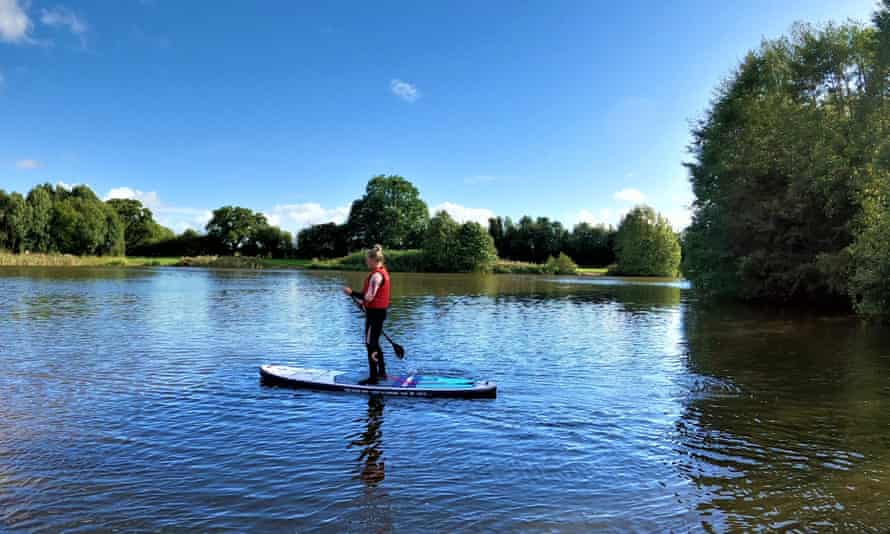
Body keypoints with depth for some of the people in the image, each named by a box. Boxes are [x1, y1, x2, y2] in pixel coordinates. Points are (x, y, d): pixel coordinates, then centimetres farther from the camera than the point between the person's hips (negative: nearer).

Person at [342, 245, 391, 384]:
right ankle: (382, 372, 27)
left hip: (374, 313, -10)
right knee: (375, 343, 19)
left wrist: (352, 293, -14)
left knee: (370, 344, -2)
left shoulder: (376, 275, -20)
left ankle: (373, 377, 3)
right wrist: (364, 302, 18)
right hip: (380, 311, 10)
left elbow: (369, 297, -22)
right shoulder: (383, 272, 11)